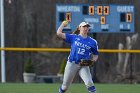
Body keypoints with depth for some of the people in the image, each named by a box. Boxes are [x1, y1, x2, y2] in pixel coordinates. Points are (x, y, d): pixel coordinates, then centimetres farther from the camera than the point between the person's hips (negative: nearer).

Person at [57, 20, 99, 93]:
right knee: (65, 86, 8)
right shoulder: (73, 37, 4)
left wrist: (93, 60, -7)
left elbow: (95, 55, 14)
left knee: (89, 83, -20)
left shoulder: (92, 42, 7)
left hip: (84, 66, 0)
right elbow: (59, 33, -2)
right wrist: (63, 24, 8)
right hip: (72, 64, 0)